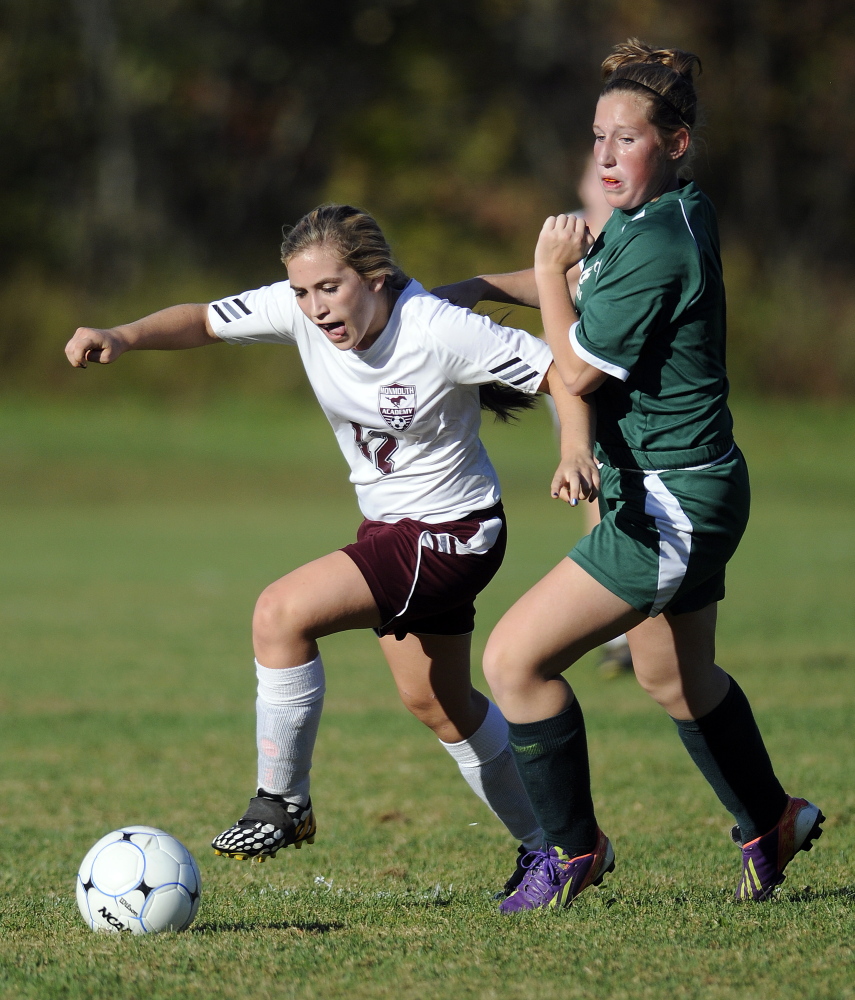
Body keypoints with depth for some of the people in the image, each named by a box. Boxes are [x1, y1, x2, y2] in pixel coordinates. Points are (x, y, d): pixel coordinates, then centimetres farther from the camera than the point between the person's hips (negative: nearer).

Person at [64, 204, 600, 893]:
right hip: (389, 526, 8)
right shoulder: (298, 309, -11)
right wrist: (122, 338, -19)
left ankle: (282, 803, -8)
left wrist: (576, 453, -41)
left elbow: (563, 372, -23)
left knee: (282, 613, -22)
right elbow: (205, 322, 0)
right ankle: (553, 845, 38)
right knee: (437, 704, 21)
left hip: (452, 534, -8)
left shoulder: (439, 331, -27)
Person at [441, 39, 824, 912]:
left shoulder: (656, 244, -22)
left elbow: (577, 368, -18)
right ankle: (770, 825, 46)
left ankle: (572, 846, 2)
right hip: (694, 491, 10)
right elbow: (604, 292, 25)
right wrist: (486, 286, 17)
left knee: (515, 657, -11)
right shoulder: (683, 213, 7)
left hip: (670, 505, -10)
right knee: (675, 678, 29)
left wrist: (550, 274, -5)